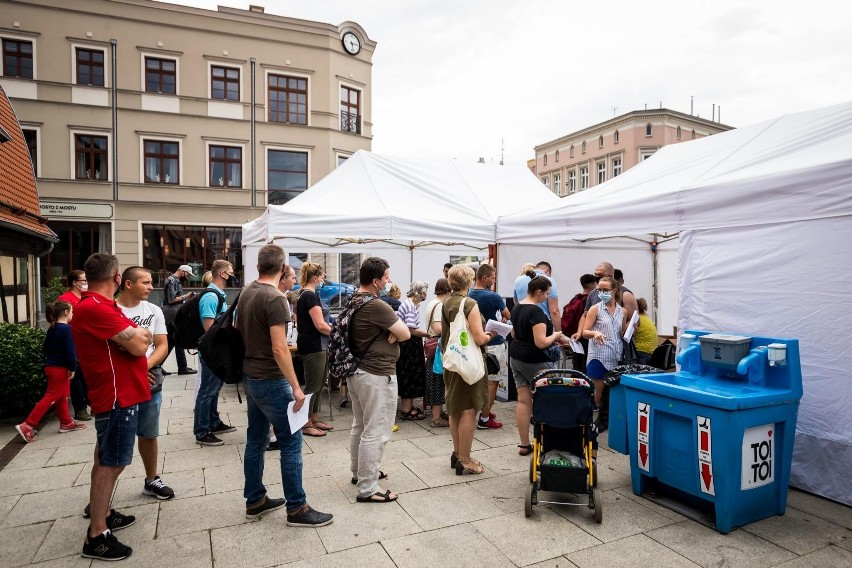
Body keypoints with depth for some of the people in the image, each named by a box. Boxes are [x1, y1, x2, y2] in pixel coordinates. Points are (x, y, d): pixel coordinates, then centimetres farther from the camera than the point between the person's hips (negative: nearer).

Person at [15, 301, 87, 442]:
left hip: (51, 366, 9)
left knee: (62, 396, 15)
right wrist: (72, 368, -15)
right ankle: (27, 426, -5)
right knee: (51, 397, -5)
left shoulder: (52, 329, 10)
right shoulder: (66, 329, -17)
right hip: (60, 368, -9)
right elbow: (69, 350, -20)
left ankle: (66, 422, 22)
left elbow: (47, 347, 17)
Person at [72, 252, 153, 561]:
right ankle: (96, 537, 6)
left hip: (120, 392, 11)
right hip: (118, 396, -11)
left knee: (107, 461, 20)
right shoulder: (95, 308, -22)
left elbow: (133, 337, 13)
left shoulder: (99, 306, 14)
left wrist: (134, 334, -6)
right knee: (110, 464, -3)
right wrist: (141, 335, -2)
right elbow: (139, 345, -21)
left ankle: (103, 515, 34)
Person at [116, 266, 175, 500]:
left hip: (149, 382, 4)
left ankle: (151, 481, 30)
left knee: (149, 435, 14)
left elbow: (163, 346, 2)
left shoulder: (154, 311, 5)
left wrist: (144, 366, -15)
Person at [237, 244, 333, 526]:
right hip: (270, 380, -9)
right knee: (291, 441, -1)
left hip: (250, 376, 9)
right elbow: (279, 349, -24)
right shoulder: (274, 298, -20)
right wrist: (295, 387, -20)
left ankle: (255, 500, 27)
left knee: (256, 438, 16)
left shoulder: (246, 293, 7)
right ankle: (296, 508, 7)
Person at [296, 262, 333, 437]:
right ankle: (306, 425, 11)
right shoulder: (311, 296, -17)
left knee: (318, 383, 17)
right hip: (313, 347, -10)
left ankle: (314, 418, 28)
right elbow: (320, 326, -20)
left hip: (317, 346, 10)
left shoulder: (305, 295, 14)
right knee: (312, 385, 0)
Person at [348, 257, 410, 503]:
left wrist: (389, 332, -7)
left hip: (356, 371, 10)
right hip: (377, 375, -10)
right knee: (376, 432, -2)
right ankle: (367, 489, 5)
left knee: (359, 425, 21)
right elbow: (405, 333, -16)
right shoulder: (376, 306, -23)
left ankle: (359, 471, 36)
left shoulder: (353, 301, 7)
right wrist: (394, 333, 2)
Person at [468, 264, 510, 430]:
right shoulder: (493, 297, -19)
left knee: (484, 379, 19)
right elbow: (508, 315, -3)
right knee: (492, 382, 0)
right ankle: (485, 419, 4)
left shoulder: (470, 295, 1)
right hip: (493, 343, -7)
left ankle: (485, 411, 29)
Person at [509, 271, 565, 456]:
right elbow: (541, 343, -23)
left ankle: (524, 444, 14)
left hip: (516, 358, 8)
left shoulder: (516, 307, 8)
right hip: (535, 362, -8)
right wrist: (555, 335, -5)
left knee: (523, 400, 9)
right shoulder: (536, 311, -19)